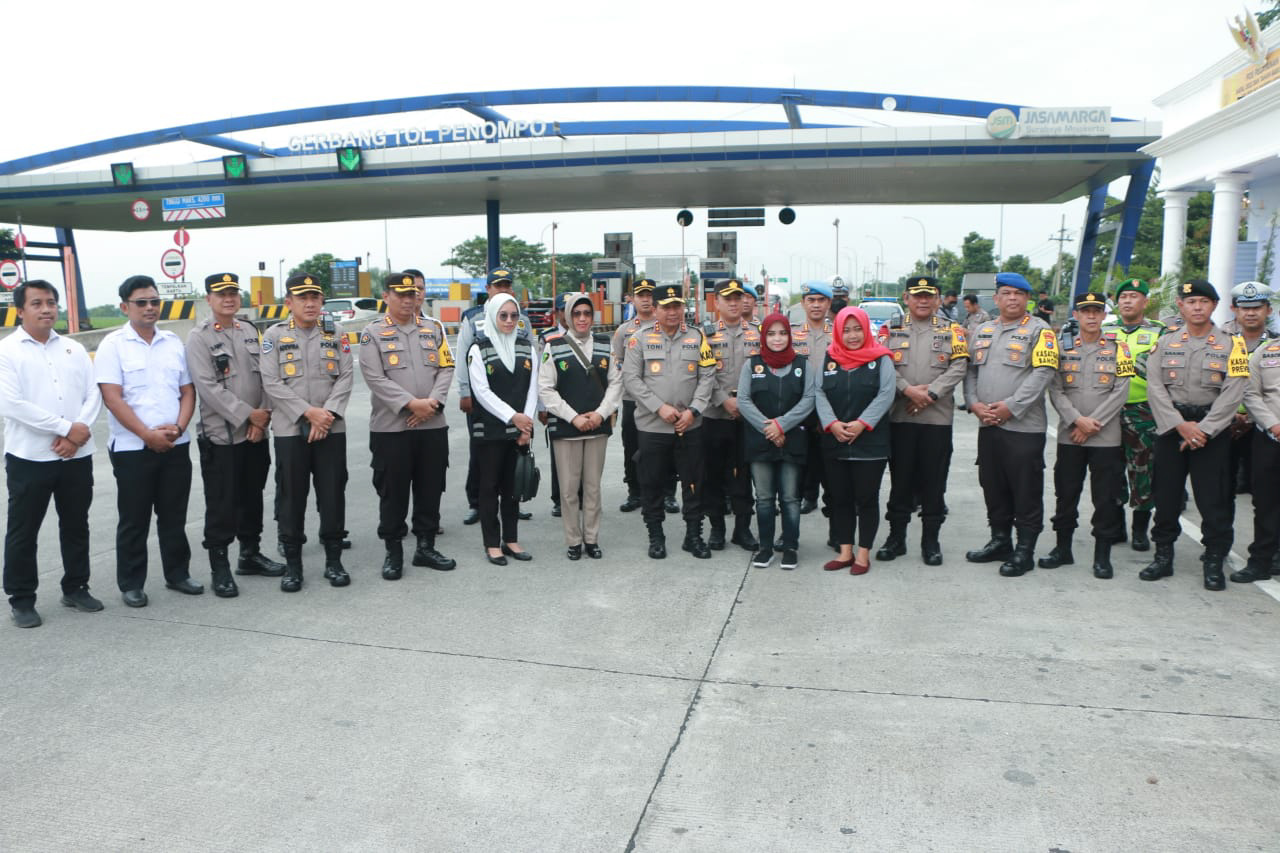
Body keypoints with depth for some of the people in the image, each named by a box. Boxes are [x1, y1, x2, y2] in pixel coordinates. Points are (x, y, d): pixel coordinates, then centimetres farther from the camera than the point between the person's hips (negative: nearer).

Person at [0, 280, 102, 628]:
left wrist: (78, 433, -12)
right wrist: (67, 427, -16)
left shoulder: (74, 349, 10)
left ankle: (76, 588, 27)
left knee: (76, 526, 13)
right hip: (29, 458, -4)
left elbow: (93, 395, 4)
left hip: (77, 456, 4)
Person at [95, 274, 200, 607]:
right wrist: (148, 435, -16)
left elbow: (188, 391, 9)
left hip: (175, 446, 4)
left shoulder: (174, 343, 9)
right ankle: (131, 584, 16)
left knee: (174, 516, 12)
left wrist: (178, 427, -8)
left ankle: (177, 574, 24)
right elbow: (112, 399, -11)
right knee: (134, 520, 5)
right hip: (132, 448, -4)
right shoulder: (113, 345, -4)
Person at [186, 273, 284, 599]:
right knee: (221, 506, 0)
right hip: (220, 436, -5)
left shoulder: (250, 332, 12)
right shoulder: (198, 338, -6)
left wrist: (262, 419, -4)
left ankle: (250, 554, 29)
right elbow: (208, 388, -14)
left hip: (256, 434, 6)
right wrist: (248, 414, -16)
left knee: (252, 498, 15)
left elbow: (263, 378, 8)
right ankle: (220, 569, 10)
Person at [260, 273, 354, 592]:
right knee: (292, 497, 3)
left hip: (331, 429, 2)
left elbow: (345, 378, 2)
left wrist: (328, 414, -12)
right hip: (290, 430, -2)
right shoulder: (274, 336, 2)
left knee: (333, 494, 4)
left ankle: (333, 560, 16)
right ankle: (292, 564, 13)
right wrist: (308, 412, -14)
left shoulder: (335, 335, 9)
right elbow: (272, 383, -6)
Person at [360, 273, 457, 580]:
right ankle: (393, 552, 15)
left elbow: (446, 368, 6)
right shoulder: (373, 333, 0)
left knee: (430, 489, 10)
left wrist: (433, 401, -10)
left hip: (433, 425, 4)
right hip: (390, 427, -3)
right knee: (393, 493, 3)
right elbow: (375, 377, -10)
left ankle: (426, 546, 23)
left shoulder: (433, 328, 12)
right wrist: (411, 403, -18)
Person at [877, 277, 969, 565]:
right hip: (899, 417, 0)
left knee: (934, 481, 4)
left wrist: (930, 393, -14)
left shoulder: (952, 330, 8)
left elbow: (959, 367, -3)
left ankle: (930, 540, 15)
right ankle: (896, 537, 17)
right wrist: (908, 390, -15)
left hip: (938, 417, 0)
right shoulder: (892, 329, 9)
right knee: (900, 479, 6)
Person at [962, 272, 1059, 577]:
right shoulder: (983, 331, 16)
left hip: (1024, 426, -6)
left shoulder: (1039, 330, -2)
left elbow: (1043, 372, -12)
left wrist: (1010, 407, -17)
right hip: (988, 426, 6)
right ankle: (999, 541, 27)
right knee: (993, 487, 13)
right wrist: (974, 403, -3)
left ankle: (1024, 551, 9)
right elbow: (970, 371, 15)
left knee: (1026, 492, -1)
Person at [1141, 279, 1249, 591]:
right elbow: (1155, 389, -2)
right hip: (1170, 429, 2)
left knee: (1214, 501, -1)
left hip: (1213, 432, -2)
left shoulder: (1231, 345, 1)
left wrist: (1203, 430, -14)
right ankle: (1163, 557, 18)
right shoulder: (1165, 343, 6)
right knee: (1165, 496, 6)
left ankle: (1214, 563, 11)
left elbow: (1232, 394, -7)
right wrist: (1180, 425, -12)